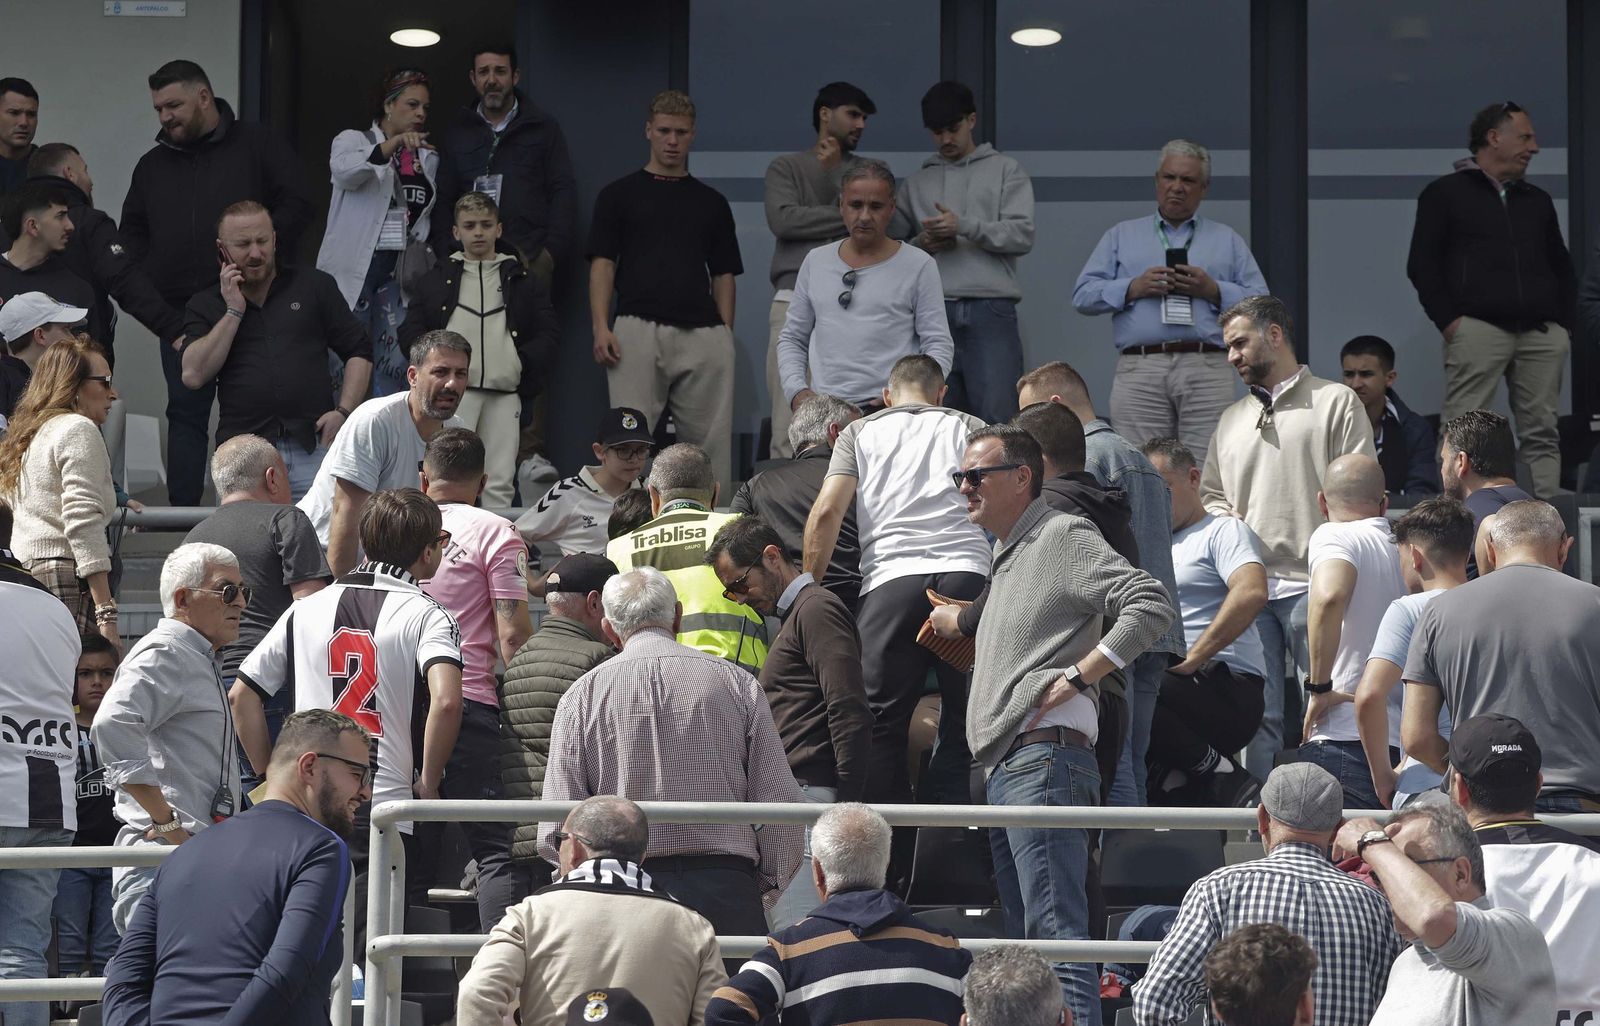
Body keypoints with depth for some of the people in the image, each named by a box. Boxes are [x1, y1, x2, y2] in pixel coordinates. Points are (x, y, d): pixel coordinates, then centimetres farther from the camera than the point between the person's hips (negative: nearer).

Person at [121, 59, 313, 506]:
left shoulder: (258, 146, 3)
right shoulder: (153, 164, 16)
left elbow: (295, 205, -2)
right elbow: (132, 230, 22)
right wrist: (149, 278, 4)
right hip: (179, 313, 4)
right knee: (185, 412, 3)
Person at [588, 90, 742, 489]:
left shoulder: (712, 202, 17)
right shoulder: (619, 195, 10)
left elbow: (723, 275, 16)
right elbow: (602, 264, 3)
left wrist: (726, 334, 5)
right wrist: (601, 327, -9)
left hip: (702, 335, 3)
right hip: (639, 331, -2)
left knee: (710, 441, 1)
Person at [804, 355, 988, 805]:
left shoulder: (860, 432, 19)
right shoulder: (971, 427, 22)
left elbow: (827, 511, 5)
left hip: (891, 579, -1)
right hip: (969, 575, 1)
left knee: (880, 725, 3)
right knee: (964, 727, 5)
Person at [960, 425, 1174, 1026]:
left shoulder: (1064, 536, -4)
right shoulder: (1006, 558, 25)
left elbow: (1151, 606, -15)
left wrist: (1075, 677, -16)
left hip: (1045, 757, -10)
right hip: (1003, 768, 10)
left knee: (1057, 937, -16)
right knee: (1026, 941, 10)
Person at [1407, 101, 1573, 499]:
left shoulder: (1537, 201, 23)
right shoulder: (1445, 194, 7)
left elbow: (1562, 268, 27)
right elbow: (1422, 264, 1)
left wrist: (1563, 324, 12)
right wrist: (1448, 320, -8)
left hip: (1542, 333, 5)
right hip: (1478, 328, -5)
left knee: (1542, 433, 0)